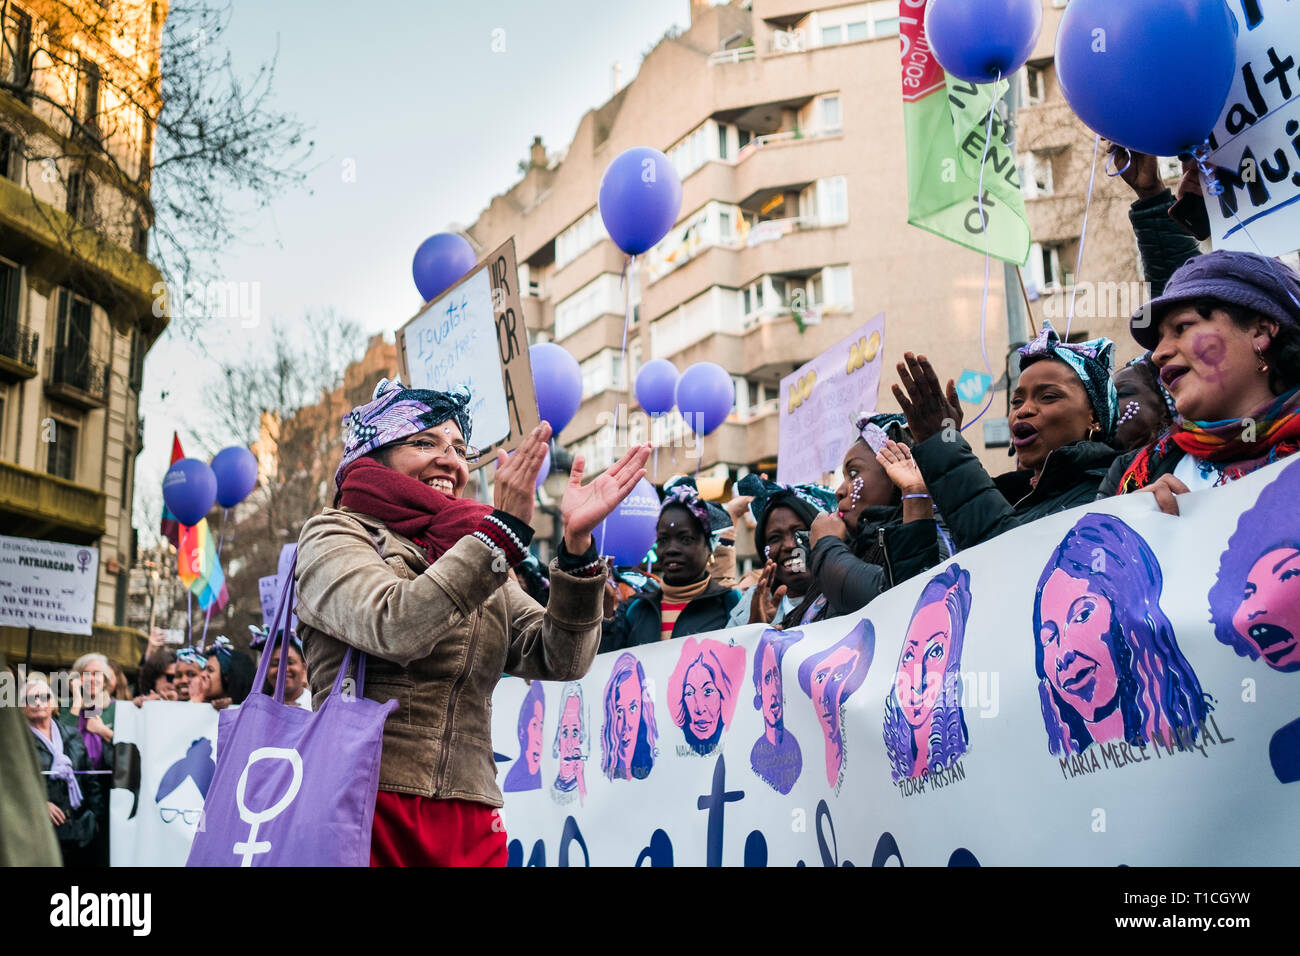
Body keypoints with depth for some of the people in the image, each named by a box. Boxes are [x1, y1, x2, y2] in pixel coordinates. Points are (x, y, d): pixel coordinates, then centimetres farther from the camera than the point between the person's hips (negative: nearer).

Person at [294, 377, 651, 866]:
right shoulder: (335, 534, 4)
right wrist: (505, 529, -17)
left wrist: (577, 544, -11)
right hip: (363, 805, -4)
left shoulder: (479, 563, 17)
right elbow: (394, 628, -16)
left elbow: (560, 660, 2)